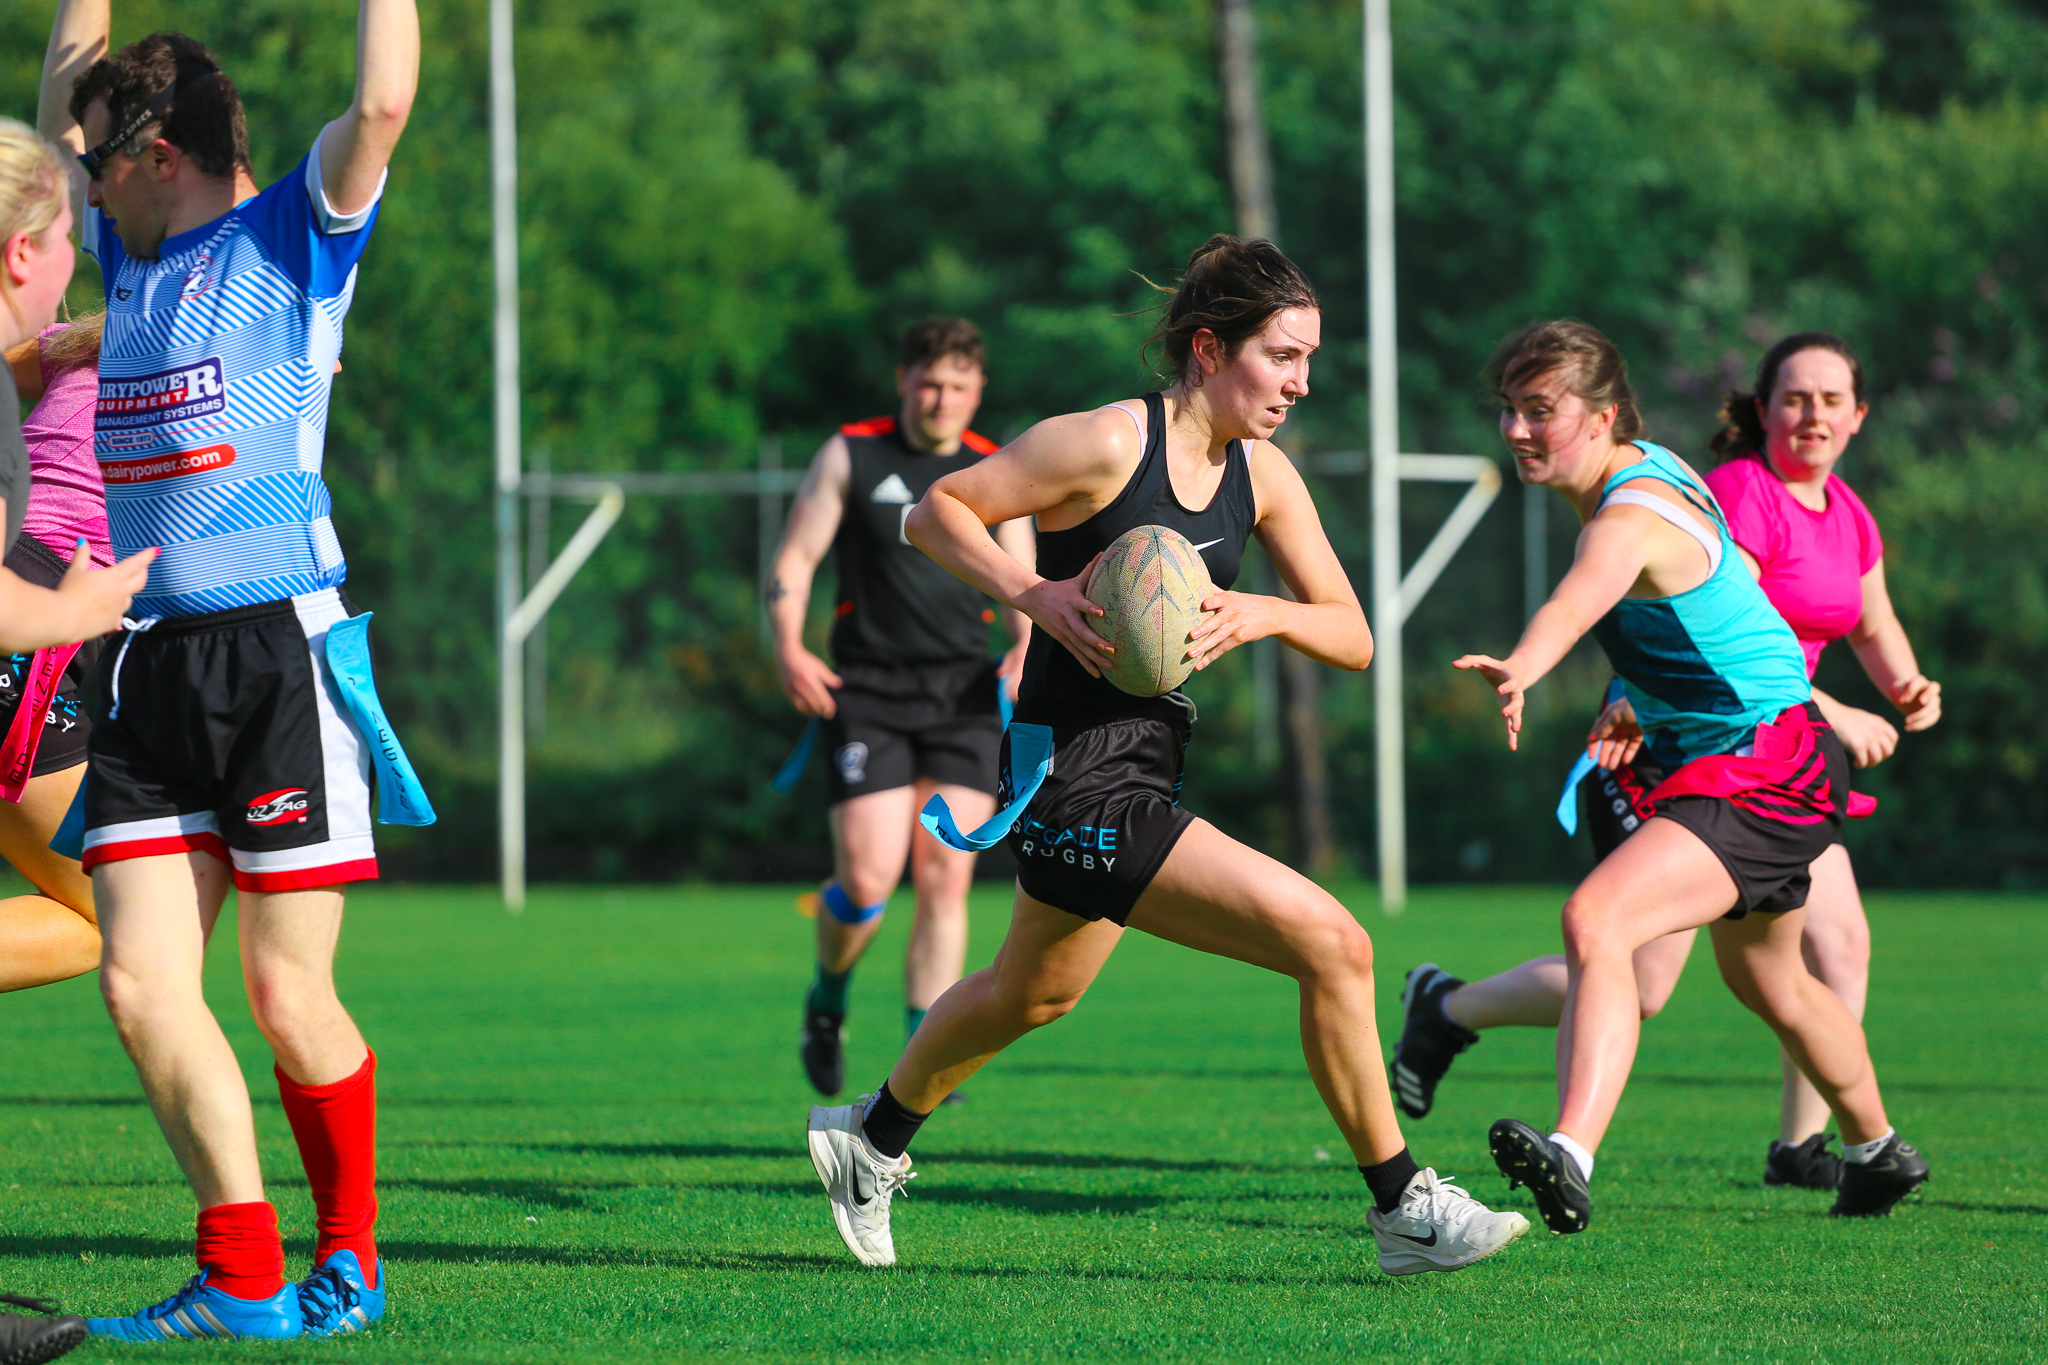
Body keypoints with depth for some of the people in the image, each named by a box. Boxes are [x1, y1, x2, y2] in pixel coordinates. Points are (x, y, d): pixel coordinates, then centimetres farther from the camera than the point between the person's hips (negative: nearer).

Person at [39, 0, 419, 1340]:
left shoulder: (295, 236, 2)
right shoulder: (133, 254, 19)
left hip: (281, 647, -6)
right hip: (147, 663, 6)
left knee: (288, 996, -3)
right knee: (143, 981, -5)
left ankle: (349, 1253, 15)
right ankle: (242, 1279, -1)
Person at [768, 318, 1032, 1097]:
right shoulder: (850, 456, 2)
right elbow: (794, 559, 2)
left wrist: (1025, 651, -12)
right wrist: (789, 647, -15)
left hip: (963, 693, 2)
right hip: (867, 691, -2)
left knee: (946, 879, -7)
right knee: (867, 880, -11)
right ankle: (827, 1002, 19)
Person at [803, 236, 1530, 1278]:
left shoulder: (1261, 476, 5)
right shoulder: (1109, 442, -17)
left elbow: (1351, 636, 6)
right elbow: (936, 512, -9)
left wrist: (1259, 615, -14)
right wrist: (1037, 596, -22)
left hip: (1140, 778, 10)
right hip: (1076, 779, -10)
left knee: (1032, 992, 31)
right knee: (1331, 943, -16)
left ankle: (873, 1141, 54)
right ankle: (1401, 1210, -6)